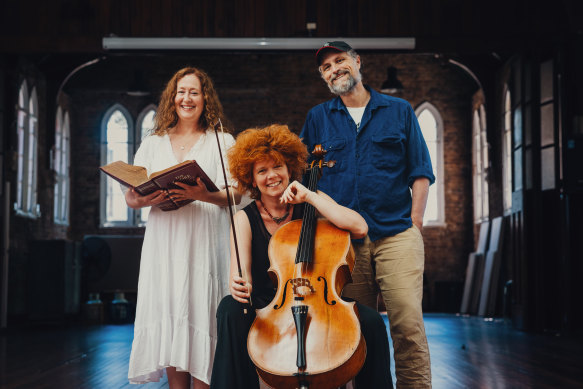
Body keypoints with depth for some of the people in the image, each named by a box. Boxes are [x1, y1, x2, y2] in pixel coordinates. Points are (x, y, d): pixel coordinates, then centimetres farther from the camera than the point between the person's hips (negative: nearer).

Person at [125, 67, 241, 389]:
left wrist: (203, 195, -19)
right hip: (163, 244, 3)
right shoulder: (153, 144, 18)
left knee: (200, 312, -8)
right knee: (170, 317, -1)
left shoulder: (222, 142, 10)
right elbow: (130, 197, 12)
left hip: (205, 243, -2)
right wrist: (148, 199, -11)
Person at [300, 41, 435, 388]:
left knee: (408, 323, -12)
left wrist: (414, 222, 0)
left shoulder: (399, 111, 11)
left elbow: (420, 172, 9)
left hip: (396, 235, -1)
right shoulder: (317, 118, 14)